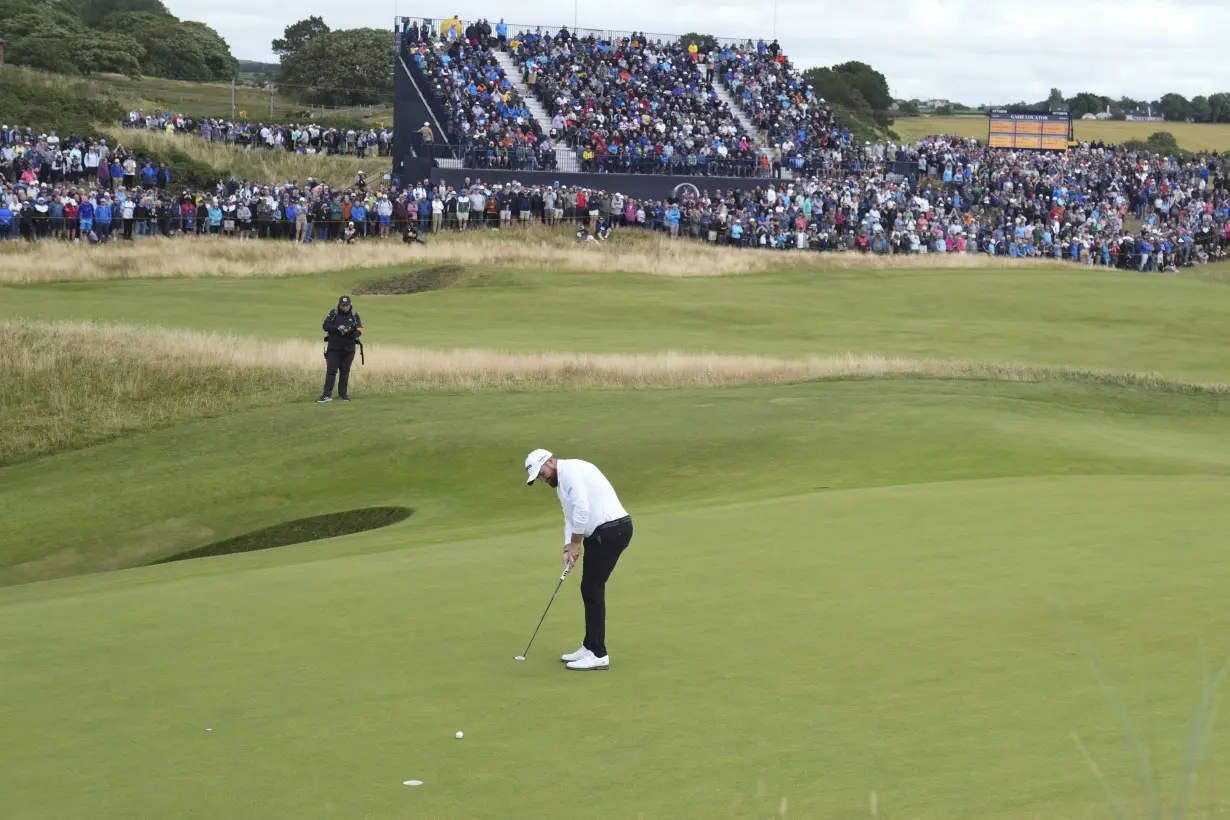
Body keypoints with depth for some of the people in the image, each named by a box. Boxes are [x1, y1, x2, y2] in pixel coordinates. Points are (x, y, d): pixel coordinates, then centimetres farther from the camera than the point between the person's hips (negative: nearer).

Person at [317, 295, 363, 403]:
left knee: (345, 372, 8)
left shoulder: (354, 315, 2)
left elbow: (359, 330, -4)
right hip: (333, 348, -1)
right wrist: (337, 328, -22)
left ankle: (343, 394, 16)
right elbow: (325, 326, -6)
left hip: (348, 349, 1)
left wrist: (351, 332, -26)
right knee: (330, 371, -6)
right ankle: (327, 395, -9)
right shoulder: (333, 313, 0)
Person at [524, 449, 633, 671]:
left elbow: (582, 508, -22)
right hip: (601, 533, 10)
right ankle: (590, 647, 23)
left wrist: (575, 543, -12)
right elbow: (571, 519, 20)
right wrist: (568, 548, 4)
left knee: (592, 589, -8)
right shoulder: (561, 483, 21)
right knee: (590, 589, 14)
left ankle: (598, 655, -6)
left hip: (612, 529, -10)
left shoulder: (571, 470, -13)